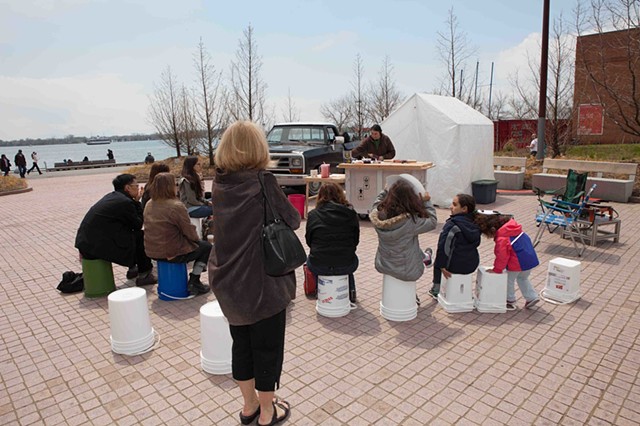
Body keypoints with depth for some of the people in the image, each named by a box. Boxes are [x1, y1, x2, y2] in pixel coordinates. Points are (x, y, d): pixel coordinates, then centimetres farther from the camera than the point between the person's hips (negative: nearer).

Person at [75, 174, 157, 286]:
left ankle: (133, 268, 34)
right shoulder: (126, 202, -14)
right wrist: (137, 202, 3)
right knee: (140, 236, 1)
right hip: (98, 246, -9)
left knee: (134, 234, 22)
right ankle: (144, 274, 10)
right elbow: (138, 225, -2)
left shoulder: (111, 196, 14)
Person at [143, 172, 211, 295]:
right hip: (172, 253, -8)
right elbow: (189, 232, -16)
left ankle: (193, 282, 27)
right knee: (206, 246, 13)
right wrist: (197, 238, 8)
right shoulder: (176, 206, -21)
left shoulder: (149, 205, 3)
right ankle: (193, 283, 10)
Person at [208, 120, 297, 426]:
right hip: (263, 283, -6)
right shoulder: (263, 182, -19)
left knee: (241, 343, 21)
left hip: (228, 281, 6)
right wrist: (280, 207, 9)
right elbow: (292, 220, -8)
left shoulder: (219, 183, -1)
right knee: (267, 347, 13)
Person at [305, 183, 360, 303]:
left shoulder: (313, 214, 0)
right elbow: (356, 240, 9)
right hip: (345, 266, 1)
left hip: (319, 267, 0)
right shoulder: (350, 213, 2)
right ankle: (350, 293, 35)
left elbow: (309, 241, 9)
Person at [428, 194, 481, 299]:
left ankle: (436, 290, 29)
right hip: (473, 265, 6)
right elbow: (477, 243, 13)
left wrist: (442, 266, -15)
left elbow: (443, 246, -23)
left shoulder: (452, 224, -20)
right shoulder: (475, 224, 1)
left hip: (455, 266, -6)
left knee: (437, 263, 24)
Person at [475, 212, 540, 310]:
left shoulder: (501, 240, -24)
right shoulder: (512, 227, -1)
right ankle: (532, 297, 28)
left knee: (509, 280, 13)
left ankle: (510, 301, 24)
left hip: (517, 263, -8)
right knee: (523, 278, 29)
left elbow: (502, 257, -17)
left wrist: (496, 270, -5)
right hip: (531, 258, 8)